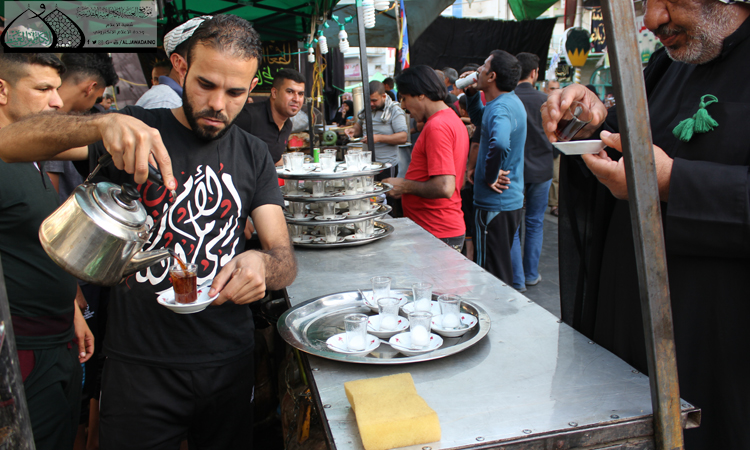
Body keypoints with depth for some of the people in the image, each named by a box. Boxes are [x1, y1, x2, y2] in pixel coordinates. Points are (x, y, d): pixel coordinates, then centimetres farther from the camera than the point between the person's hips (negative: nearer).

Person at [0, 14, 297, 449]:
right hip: (140, 364, -2)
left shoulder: (254, 156, 2)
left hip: (229, 361, 3)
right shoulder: (134, 132, -6)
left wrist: (262, 264, -29)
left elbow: (285, 260, -4)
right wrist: (102, 124, -37)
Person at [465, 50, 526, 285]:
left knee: (492, 276, 1)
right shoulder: (512, 101, 10)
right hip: (512, 201, 10)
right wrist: (472, 93, 13)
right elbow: (481, 120, 28)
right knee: (501, 268, 23)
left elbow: (499, 142, -43)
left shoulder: (500, 107, -21)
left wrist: (490, 176, -28)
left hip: (494, 204, -10)